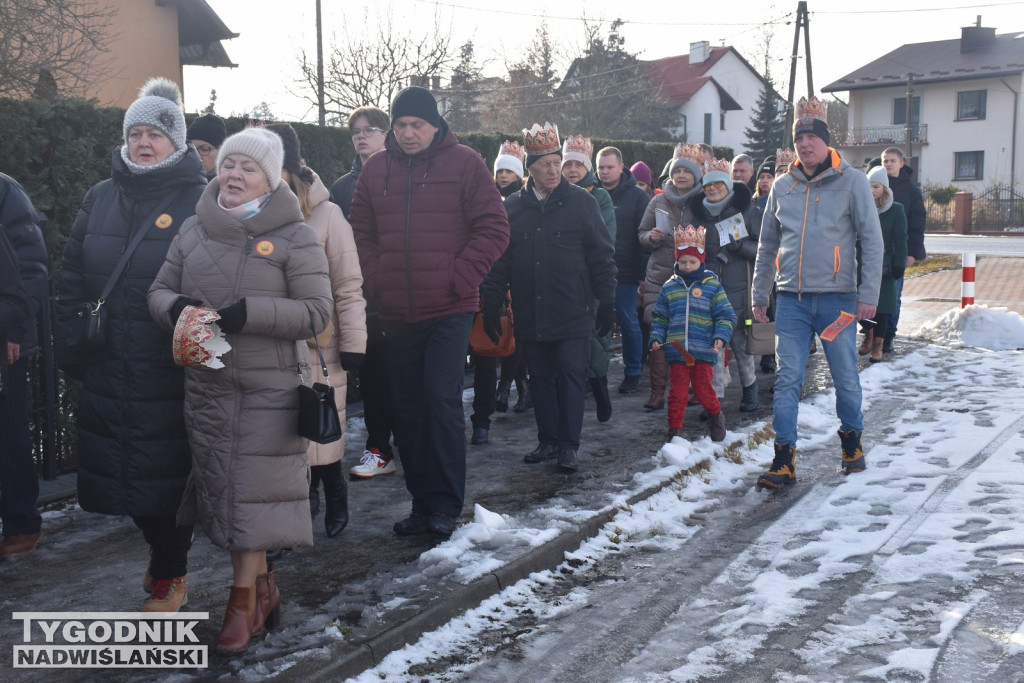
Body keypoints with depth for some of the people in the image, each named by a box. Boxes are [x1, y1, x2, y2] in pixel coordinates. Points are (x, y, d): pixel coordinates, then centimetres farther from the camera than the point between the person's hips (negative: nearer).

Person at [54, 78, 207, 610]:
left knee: (165, 471, 2)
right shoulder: (101, 198, 10)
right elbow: (71, 276, 12)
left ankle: (171, 576, 20)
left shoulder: (200, 201, -6)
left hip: (168, 371, -5)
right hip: (107, 367, 5)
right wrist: (71, 343, 6)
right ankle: (161, 548, 36)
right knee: (119, 467, 13)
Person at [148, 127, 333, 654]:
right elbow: (160, 290, 13)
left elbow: (317, 312, -11)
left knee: (255, 491, 0)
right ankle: (263, 588, 28)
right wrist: (175, 308, -11)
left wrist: (249, 313, -22)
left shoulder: (294, 238, -5)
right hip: (206, 386, 5)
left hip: (270, 388, -5)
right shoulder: (194, 231, 8)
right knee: (223, 487, 11)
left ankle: (244, 602, 12)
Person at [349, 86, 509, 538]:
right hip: (397, 314, 5)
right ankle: (422, 503, 21)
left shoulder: (464, 163, -2)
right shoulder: (376, 169, 9)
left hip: (449, 310, -4)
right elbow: (361, 233, 16)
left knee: (442, 400, -8)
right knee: (407, 407, 9)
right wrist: (375, 280, 2)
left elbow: (493, 229, -4)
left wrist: (460, 278, -11)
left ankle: (446, 505, 3)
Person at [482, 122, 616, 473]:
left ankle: (568, 445, 7)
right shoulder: (513, 207, 5)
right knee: (540, 379, 11)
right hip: (530, 315, 3)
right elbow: (499, 262, 8)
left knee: (570, 377, 0)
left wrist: (607, 302, -3)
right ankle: (547, 440, 22)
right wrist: (491, 306, 4)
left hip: (572, 313, -3)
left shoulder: (582, 202, -1)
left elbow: (602, 256, 0)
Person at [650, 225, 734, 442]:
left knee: (703, 389, 4)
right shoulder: (669, 287, 8)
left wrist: (720, 337, -12)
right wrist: (657, 338, 0)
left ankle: (716, 414, 32)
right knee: (677, 392, 3)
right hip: (676, 351, 2)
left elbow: (725, 315, 2)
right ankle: (675, 428, 13)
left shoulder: (712, 286, 2)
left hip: (703, 351, -2)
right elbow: (659, 317, 13)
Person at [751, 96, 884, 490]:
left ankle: (851, 441, 32)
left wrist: (868, 294, -8)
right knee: (787, 380, -1)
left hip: (837, 298, -2)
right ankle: (784, 461, 2)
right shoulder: (783, 186, 9)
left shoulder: (851, 181, -1)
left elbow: (871, 239, -2)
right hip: (791, 299, 2)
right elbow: (767, 246, 16)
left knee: (845, 378, 9)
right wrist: (759, 295, 14)